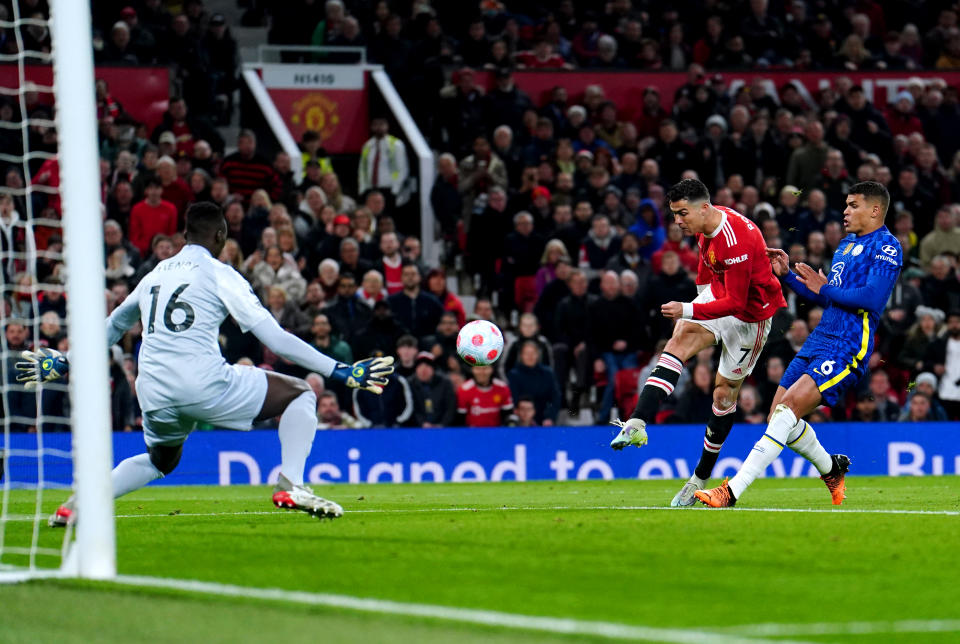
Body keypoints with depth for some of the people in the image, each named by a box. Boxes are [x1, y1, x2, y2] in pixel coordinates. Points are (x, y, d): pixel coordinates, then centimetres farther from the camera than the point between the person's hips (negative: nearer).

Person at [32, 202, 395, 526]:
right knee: (300, 395, 7)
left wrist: (64, 364, 48)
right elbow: (274, 338, -3)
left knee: (160, 460, 32)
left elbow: (111, 328, 33)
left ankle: (77, 505, 16)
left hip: (153, 391, 6)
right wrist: (340, 372, -2)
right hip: (204, 385, -6)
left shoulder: (155, 275, 20)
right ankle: (290, 485, -12)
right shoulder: (219, 274, 4)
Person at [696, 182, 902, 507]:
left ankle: (732, 492, -28)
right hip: (817, 342, 9)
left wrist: (825, 289, -11)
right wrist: (787, 274, 16)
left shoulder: (886, 247, -7)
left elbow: (873, 298, -20)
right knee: (779, 417, 6)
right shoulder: (847, 244, 21)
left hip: (847, 350, -9)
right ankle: (831, 469, 31)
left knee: (788, 408, -21)